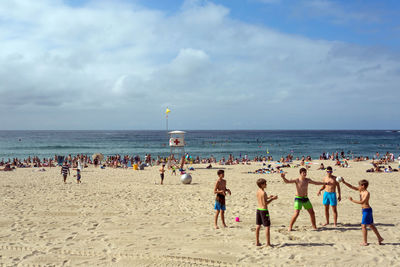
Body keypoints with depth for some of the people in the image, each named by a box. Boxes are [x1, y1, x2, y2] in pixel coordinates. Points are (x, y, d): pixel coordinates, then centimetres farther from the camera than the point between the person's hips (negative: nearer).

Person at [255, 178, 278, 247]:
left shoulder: (258, 191, 6)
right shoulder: (263, 193, -19)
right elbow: (265, 203, -20)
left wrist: (268, 197, 15)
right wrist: (272, 199, -13)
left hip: (258, 209, 8)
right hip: (264, 210, -8)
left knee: (258, 226, 11)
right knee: (267, 226, -2)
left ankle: (257, 242, 17)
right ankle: (268, 243, 0)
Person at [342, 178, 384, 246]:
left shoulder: (367, 193, -19)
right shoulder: (360, 190, 5)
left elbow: (362, 202, -29)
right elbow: (351, 186, 5)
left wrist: (352, 200, -28)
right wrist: (344, 182, -4)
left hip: (367, 210, -9)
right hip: (365, 210, 9)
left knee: (363, 225, -5)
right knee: (371, 225, 18)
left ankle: (364, 242, -1)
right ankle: (379, 238, 28)